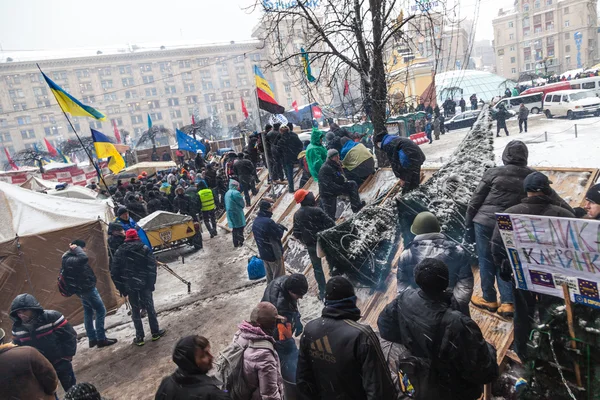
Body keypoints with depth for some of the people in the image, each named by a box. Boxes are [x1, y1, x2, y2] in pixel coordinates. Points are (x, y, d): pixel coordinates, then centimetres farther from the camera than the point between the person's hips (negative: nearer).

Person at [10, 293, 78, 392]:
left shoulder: (52, 317, -23)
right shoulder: (17, 327, -6)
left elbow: (70, 336, -17)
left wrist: (66, 357, -15)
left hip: (61, 363, -4)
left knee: (71, 389, 14)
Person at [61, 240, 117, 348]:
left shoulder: (69, 259, 6)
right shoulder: (71, 260, -26)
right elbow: (84, 258, -44)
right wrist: (76, 249, -30)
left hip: (83, 288, 11)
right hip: (87, 288, -11)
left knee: (88, 312, 17)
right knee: (101, 311, -3)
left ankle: (92, 339, 26)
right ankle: (101, 339, 2)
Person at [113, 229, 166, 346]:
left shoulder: (119, 252, 5)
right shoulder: (145, 249, -1)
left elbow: (115, 272, 3)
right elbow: (152, 267, -8)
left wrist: (121, 288, 7)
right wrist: (151, 283, -2)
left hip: (129, 286, 1)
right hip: (144, 284, -1)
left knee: (135, 311, 10)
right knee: (150, 307, 10)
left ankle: (139, 337, 13)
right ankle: (155, 332, 16)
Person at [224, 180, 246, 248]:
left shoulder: (227, 193, 11)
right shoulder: (236, 193, -16)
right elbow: (242, 204, -9)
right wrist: (241, 208, 9)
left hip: (230, 213, 8)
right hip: (237, 213, -8)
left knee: (234, 229, 14)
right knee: (240, 228, 1)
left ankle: (235, 243, 19)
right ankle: (240, 242, 3)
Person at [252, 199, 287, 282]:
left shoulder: (256, 220, 2)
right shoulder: (268, 222, -28)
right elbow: (279, 235, -19)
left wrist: (277, 226, 1)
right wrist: (281, 228, -1)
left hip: (263, 253, 8)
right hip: (274, 254, -8)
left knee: (269, 276, 22)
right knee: (279, 277, 6)